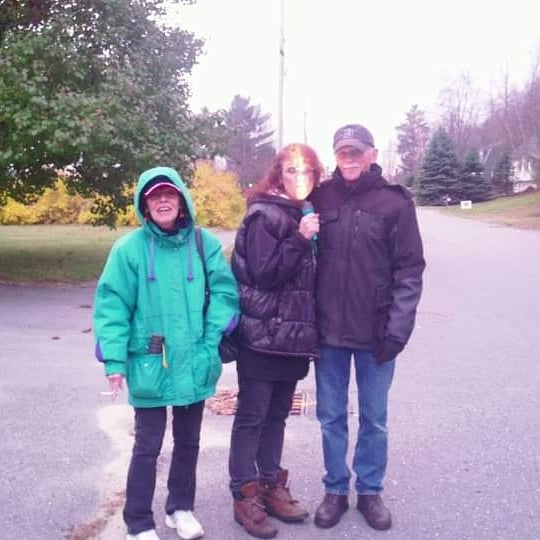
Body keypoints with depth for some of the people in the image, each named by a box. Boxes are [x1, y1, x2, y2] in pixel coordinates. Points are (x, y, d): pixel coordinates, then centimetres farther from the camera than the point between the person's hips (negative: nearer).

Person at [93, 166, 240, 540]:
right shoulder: (129, 248, -8)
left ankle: (181, 508, 38)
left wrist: (211, 339, -13)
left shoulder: (204, 244, -2)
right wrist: (115, 360, -15)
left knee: (188, 441, 18)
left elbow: (224, 292, -3)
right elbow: (112, 306, -9)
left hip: (195, 363, 3)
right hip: (149, 365, -3)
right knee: (148, 445, 6)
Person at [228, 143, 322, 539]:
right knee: (252, 417, 2)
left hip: (294, 334, 7)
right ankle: (244, 495, 12)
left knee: (277, 414, 15)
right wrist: (299, 240, -23)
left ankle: (271, 486, 27)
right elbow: (264, 273, -18)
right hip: (263, 335, -7)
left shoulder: (308, 215, 12)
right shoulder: (264, 215, -10)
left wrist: (311, 329, 11)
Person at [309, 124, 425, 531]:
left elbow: (410, 271, -6)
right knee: (331, 417, 13)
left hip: (376, 333, -2)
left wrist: (397, 329, -12)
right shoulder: (320, 198, 2)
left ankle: (370, 491, 30)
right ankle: (335, 489, 30)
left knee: (374, 419, 12)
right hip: (329, 330, 2)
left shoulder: (394, 203, -5)